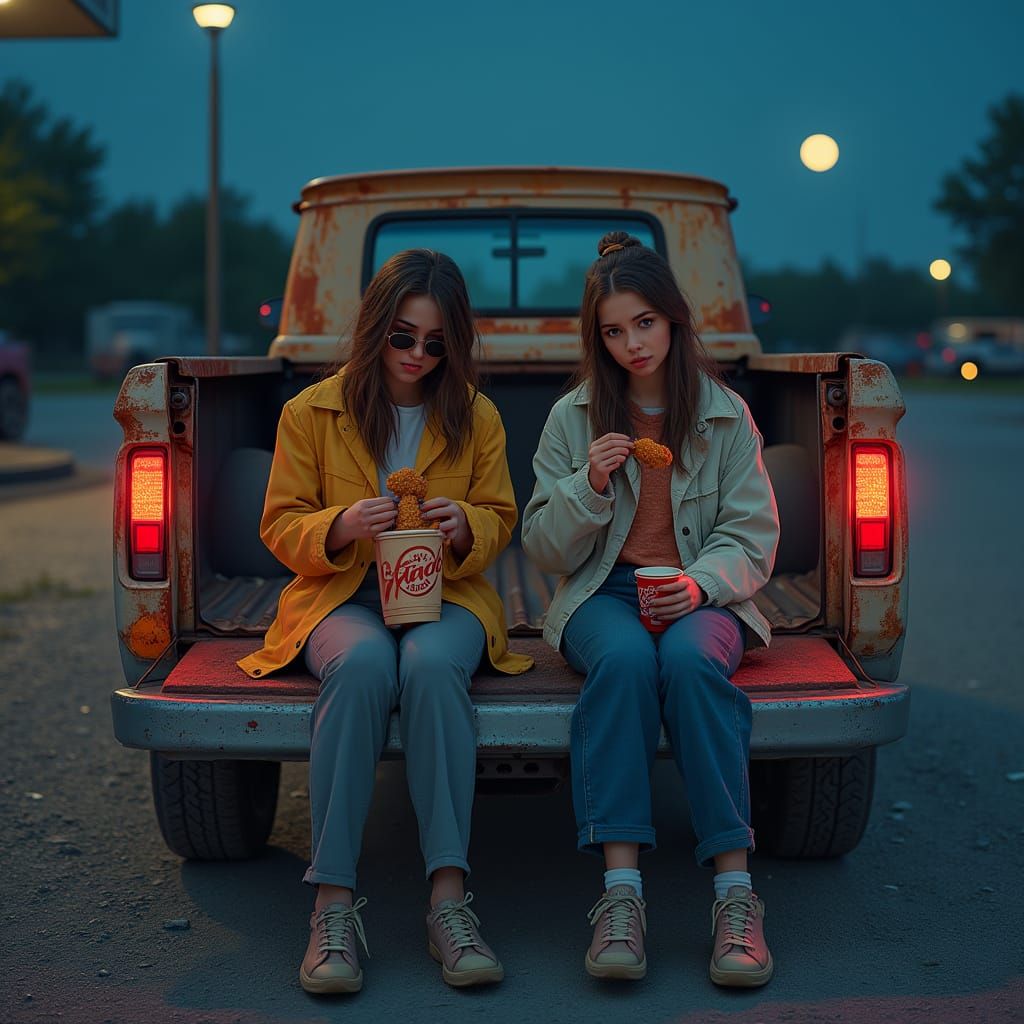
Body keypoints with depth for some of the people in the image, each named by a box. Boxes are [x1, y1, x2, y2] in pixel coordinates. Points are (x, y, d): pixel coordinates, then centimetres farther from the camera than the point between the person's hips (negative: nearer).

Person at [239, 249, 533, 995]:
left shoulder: (475, 415, 8)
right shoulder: (311, 413, 4)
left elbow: (500, 519, 13)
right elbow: (280, 527, 5)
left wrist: (465, 525, -12)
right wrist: (340, 526, -17)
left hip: (447, 595, 1)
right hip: (343, 597, -1)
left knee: (432, 664, -37)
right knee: (363, 664, -38)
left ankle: (450, 899, -38)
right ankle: (334, 905, -36)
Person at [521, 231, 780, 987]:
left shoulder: (726, 416, 7)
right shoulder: (573, 418, 6)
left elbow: (753, 539, 3)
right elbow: (546, 551, 6)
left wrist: (700, 584, -17)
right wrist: (588, 486, -13)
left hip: (702, 599, 0)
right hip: (603, 596, 0)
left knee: (690, 659, -36)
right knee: (625, 658, -36)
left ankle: (735, 892, -34)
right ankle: (621, 889, -37)